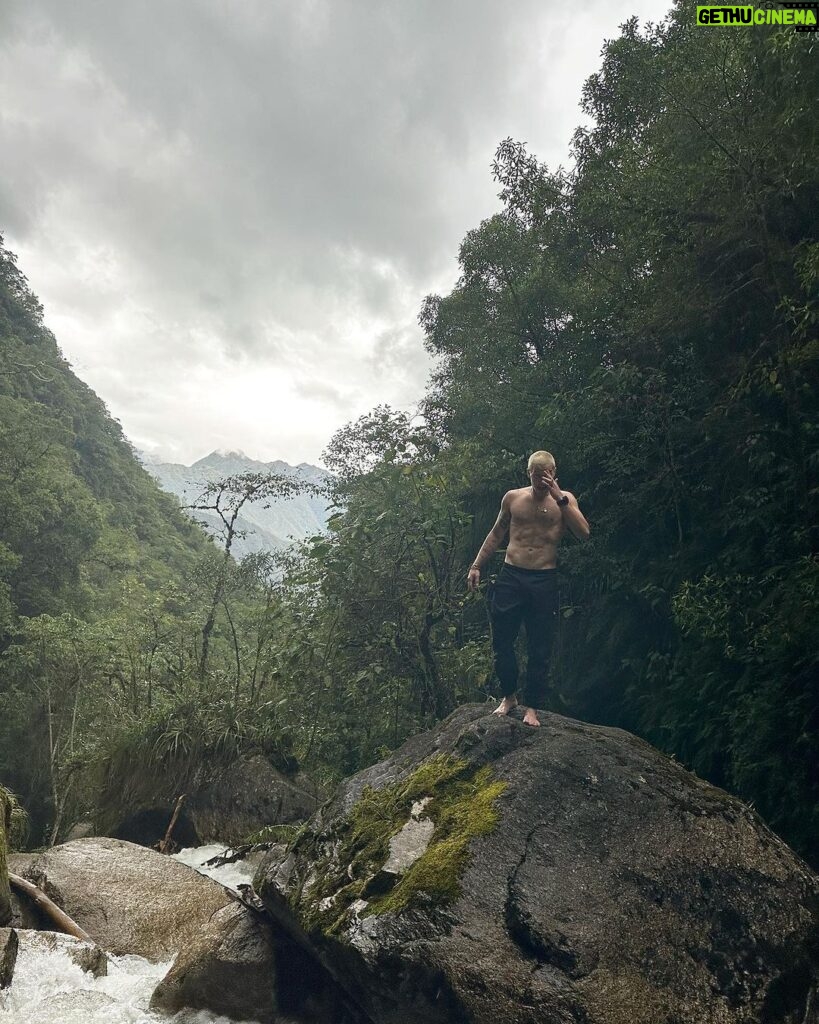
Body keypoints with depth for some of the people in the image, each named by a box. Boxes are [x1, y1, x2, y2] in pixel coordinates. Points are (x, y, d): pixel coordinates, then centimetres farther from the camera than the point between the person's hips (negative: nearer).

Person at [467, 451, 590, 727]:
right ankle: (509, 696, 24)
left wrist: (559, 498, -17)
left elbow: (584, 533, -12)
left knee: (539, 649, 3)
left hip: (544, 580, -1)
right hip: (510, 576, 2)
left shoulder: (565, 499, 2)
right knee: (502, 641, 4)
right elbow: (496, 534, 16)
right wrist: (477, 565, 12)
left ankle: (531, 706, 17)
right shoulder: (513, 497, 7)